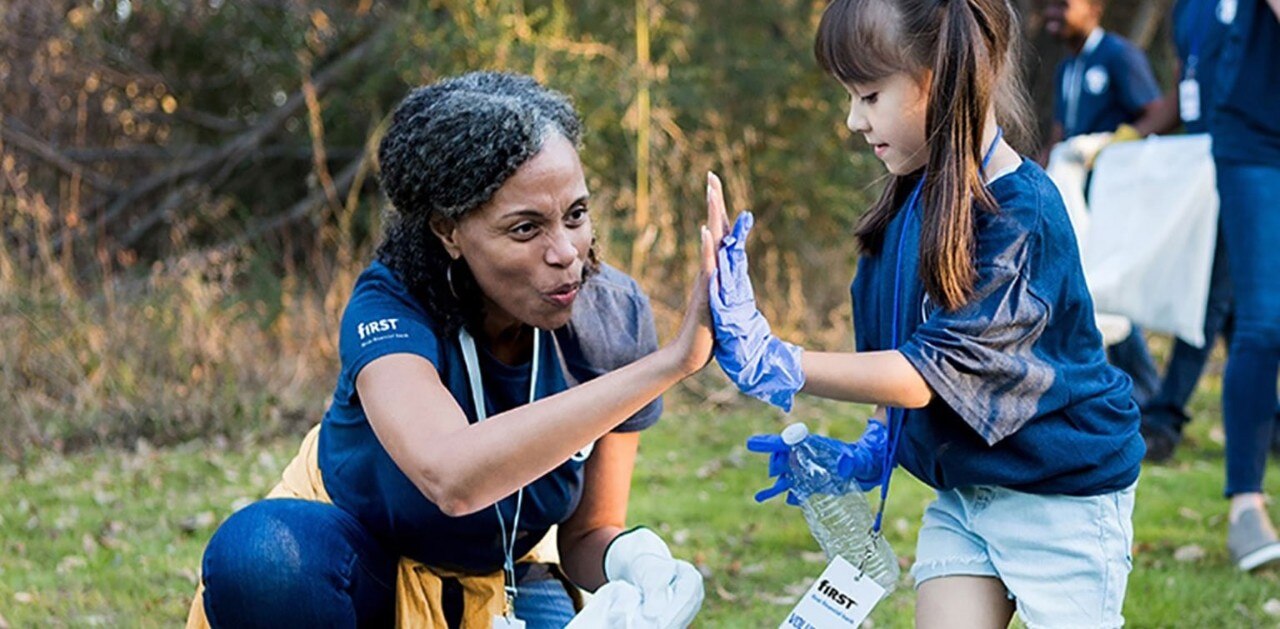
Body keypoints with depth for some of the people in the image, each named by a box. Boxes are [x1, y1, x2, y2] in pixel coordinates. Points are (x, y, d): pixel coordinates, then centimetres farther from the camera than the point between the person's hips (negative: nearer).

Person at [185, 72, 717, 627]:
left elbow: (587, 535, -8)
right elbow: (451, 475, -50)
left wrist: (633, 561, -34)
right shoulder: (389, 309, -28)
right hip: (357, 564, -2)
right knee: (260, 550, -35)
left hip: (502, 583, 2)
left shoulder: (609, 318, -17)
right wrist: (670, 362, -52)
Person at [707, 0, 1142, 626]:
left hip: (1062, 494, -7)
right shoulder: (912, 204, -1)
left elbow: (925, 374, -28)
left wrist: (774, 363, -33)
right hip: (961, 488, 7)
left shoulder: (1020, 216, -25)